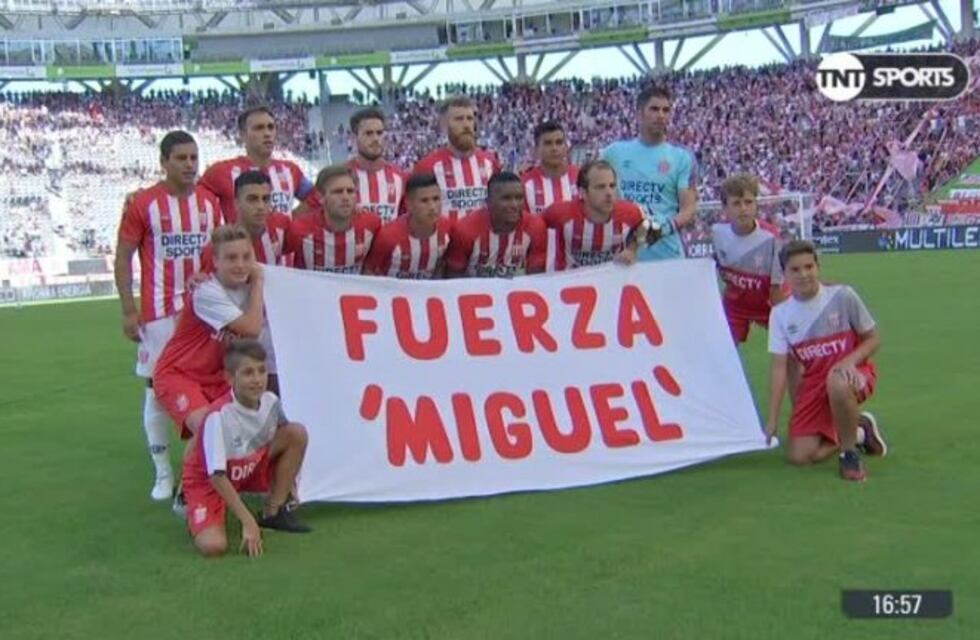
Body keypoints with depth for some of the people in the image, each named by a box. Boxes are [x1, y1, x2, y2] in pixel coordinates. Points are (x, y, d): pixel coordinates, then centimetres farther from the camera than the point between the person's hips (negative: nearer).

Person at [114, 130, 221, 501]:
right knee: (157, 388, 1)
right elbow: (123, 257, -2)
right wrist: (129, 311, -8)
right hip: (159, 313, -3)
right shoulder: (144, 204, -5)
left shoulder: (209, 203, 6)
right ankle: (163, 473, 11)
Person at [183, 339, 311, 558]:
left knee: (297, 433, -13)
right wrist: (248, 522, -31)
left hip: (252, 469, 6)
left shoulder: (270, 401, -15)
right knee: (213, 546, -30)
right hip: (208, 482, -5)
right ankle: (197, 516, 8)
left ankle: (273, 512, -2)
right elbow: (217, 476, -30)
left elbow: (286, 438, 8)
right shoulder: (219, 416, -31)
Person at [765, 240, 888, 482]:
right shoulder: (780, 314, -2)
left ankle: (849, 453, -18)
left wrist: (849, 362, -24)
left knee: (837, 382, -42)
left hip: (853, 373, -4)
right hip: (813, 382, 4)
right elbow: (779, 366, -3)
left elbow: (873, 340, -3)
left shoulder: (842, 296, -10)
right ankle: (858, 432, 19)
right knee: (800, 456, -9)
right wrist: (773, 420, -8)